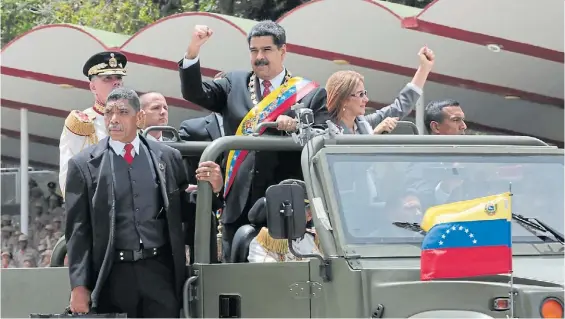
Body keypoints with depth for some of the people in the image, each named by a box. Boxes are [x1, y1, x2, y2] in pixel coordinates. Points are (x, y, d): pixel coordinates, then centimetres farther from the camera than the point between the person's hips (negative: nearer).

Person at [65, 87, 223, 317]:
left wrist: (211, 188, -6)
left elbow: (186, 211, 14)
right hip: (114, 274, -1)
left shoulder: (167, 157, 8)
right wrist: (79, 285, -5)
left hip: (160, 270, 1)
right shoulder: (85, 164, 2)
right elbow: (78, 231, 1)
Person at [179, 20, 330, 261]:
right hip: (239, 205, 2)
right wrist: (193, 50, -11)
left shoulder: (311, 95, 5)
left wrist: (297, 128, -19)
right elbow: (194, 92, 3)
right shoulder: (235, 84, 14)